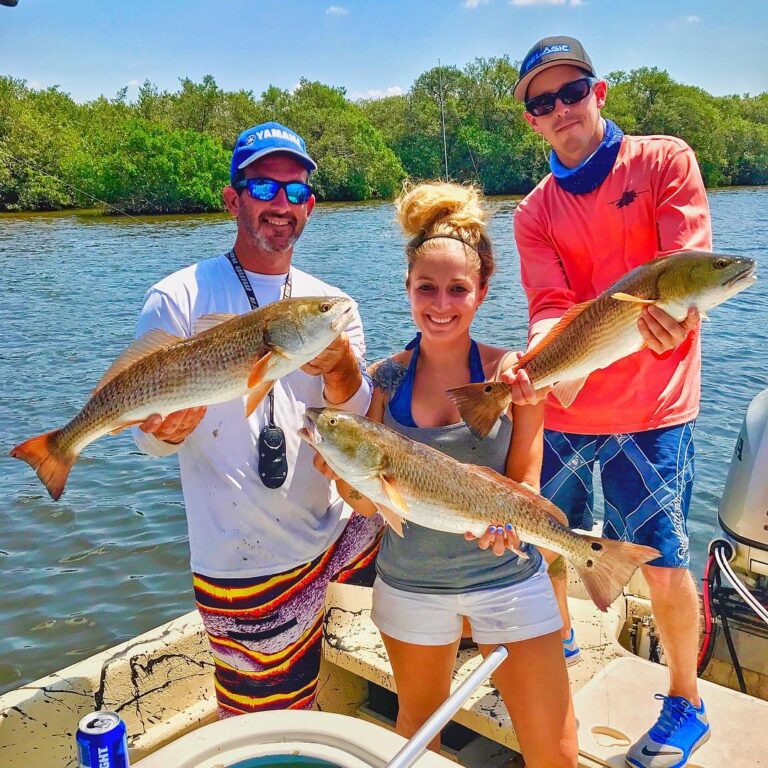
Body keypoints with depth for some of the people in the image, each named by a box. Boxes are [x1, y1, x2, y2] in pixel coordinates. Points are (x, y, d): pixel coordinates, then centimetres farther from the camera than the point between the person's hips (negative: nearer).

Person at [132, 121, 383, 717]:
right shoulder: (179, 299, -8)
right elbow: (149, 434, -6)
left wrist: (339, 371, -26)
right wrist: (171, 428, -30)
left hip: (340, 534, 4)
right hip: (247, 565, -4)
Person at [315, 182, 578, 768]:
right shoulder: (384, 379, -7)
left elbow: (525, 482, -6)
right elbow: (365, 502, -4)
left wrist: (503, 515, -28)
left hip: (507, 576, -1)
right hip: (410, 581, 2)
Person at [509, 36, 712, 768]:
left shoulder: (664, 160, 0)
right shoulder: (534, 212, 6)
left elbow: (689, 261, -13)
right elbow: (551, 303, -7)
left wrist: (673, 310, -36)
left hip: (650, 407, -3)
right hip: (562, 406, 4)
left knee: (664, 561, 3)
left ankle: (686, 706, 28)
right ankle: (558, 639, 47)